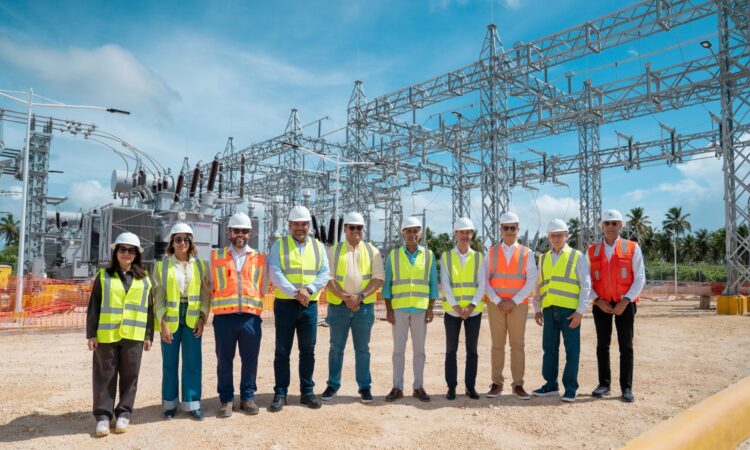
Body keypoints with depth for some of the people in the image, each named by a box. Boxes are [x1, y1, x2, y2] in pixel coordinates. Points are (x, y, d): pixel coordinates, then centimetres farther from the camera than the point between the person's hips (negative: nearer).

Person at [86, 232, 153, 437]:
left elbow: (148, 309, 10)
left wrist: (148, 335, 6)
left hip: (133, 336, 1)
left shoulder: (144, 279, 10)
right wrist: (91, 334, -2)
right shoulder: (103, 276, 6)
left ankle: (124, 413, 18)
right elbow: (94, 307, 4)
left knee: (129, 376, 6)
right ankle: (103, 415, 12)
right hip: (107, 335, -1)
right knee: (106, 376, 3)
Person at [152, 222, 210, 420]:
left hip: (192, 319, 1)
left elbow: (205, 294, 6)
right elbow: (158, 296, -2)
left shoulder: (200, 265, 6)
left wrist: (202, 318, -3)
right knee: (170, 363, 7)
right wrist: (163, 322, -9)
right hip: (170, 318, -1)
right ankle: (170, 403, 21)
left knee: (193, 362, 2)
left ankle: (192, 403, 14)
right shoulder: (162, 265, 1)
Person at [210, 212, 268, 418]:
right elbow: (209, 287, 13)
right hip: (224, 317, 0)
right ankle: (226, 399, 20)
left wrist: (251, 300, 7)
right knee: (224, 360, 6)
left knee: (250, 360, 7)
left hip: (251, 316, 1)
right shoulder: (216, 257, 9)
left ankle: (248, 397, 23)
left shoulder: (259, 259, 10)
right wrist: (223, 301, 7)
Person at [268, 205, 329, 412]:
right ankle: (280, 393, 13)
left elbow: (324, 274, 0)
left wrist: (308, 289, -17)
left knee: (308, 350, 9)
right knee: (282, 351, 3)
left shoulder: (318, 246, 9)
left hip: (310, 305, 2)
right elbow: (275, 273, -10)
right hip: (285, 304, -2)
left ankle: (307, 391, 20)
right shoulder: (279, 245, 2)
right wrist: (295, 293, -20)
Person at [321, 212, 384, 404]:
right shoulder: (334, 251, 4)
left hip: (364, 306, 0)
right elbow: (328, 278, -4)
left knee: (362, 348, 7)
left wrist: (360, 296, -14)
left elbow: (378, 279, -1)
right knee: (336, 347, 8)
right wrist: (345, 297, -15)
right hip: (338, 306, 0)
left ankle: (364, 386, 16)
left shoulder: (372, 251, 6)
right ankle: (333, 385, 21)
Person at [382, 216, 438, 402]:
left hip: (421, 309, 0)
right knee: (398, 349, 4)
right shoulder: (393, 255, 4)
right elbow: (387, 284, 3)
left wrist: (430, 309, -1)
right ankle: (397, 387, 11)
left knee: (419, 349, 6)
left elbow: (433, 284, 6)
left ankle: (419, 386, 15)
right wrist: (389, 309, -3)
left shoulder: (428, 255, 5)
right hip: (399, 308, 0)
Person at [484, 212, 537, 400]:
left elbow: (531, 281, -4)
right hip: (495, 305, 1)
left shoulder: (527, 254, 3)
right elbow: (485, 280, 0)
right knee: (497, 345, 5)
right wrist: (498, 301, -11)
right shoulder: (491, 253, 6)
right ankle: (497, 383, 12)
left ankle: (518, 385, 11)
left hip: (518, 305, -1)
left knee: (518, 345, 3)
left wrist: (514, 301, -11)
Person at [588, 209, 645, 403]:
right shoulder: (592, 250, 6)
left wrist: (625, 301, -12)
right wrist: (597, 300, -8)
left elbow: (640, 278, -3)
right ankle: (604, 384, 17)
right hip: (601, 305, 2)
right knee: (602, 345, 7)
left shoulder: (632, 248, 0)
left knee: (626, 346, 3)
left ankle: (626, 388, 11)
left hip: (625, 304, -2)